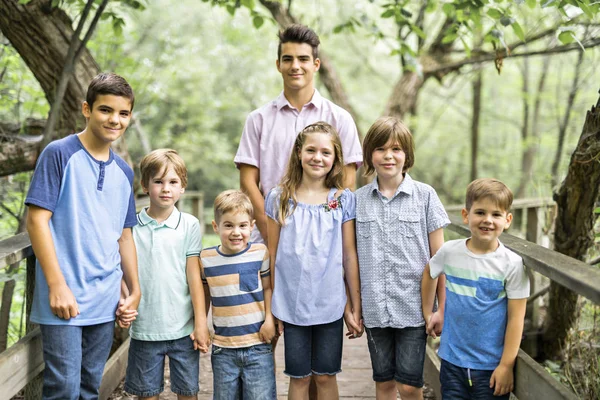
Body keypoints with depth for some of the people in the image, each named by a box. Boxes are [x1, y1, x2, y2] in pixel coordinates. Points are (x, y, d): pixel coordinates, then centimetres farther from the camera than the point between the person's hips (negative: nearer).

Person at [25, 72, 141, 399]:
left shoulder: (124, 172, 11)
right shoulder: (59, 154, -7)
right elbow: (37, 220, -11)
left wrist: (135, 291, 11)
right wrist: (57, 285, -16)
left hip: (106, 303, 6)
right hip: (64, 299, -5)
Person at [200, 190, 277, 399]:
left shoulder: (260, 253, -5)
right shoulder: (206, 259, -1)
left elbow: (267, 287, 4)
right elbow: (204, 295, 12)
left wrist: (269, 319, -6)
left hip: (258, 345, -2)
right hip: (223, 348, 2)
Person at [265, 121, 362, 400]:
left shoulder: (344, 200, -1)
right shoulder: (279, 198, -1)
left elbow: (349, 255, 1)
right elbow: (272, 255, 3)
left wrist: (355, 308, 3)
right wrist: (270, 306, 4)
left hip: (330, 305, 0)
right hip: (291, 304, 0)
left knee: (326, 376, 11)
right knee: (299, 377, 10)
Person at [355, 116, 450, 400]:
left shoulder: (425, 196, -3)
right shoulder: (358, 200, 3)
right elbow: (352, 257, 8)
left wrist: (443, 308, -2)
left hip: (413, 307, -2)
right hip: (374, 309, 2)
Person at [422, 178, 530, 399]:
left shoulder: (512, 264, -12)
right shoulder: (449, 252, -4)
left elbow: (516, 318, -11)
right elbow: (428, 273, 17)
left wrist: (506, 365, -11)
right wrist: (427, 313, 16)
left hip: (491, 365, -3)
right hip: (452, 361, 3)